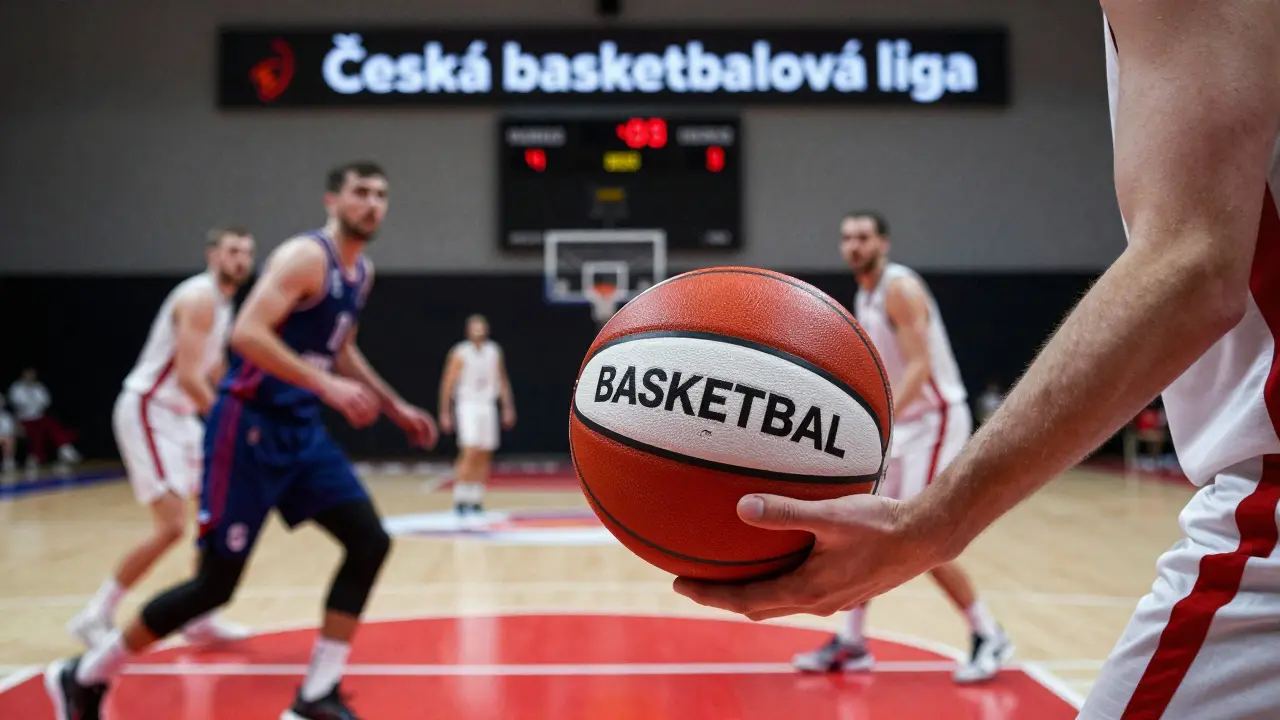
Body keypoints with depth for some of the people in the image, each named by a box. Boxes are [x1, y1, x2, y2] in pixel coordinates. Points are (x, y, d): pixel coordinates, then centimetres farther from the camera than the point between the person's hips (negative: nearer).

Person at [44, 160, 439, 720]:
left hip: (302, 429, 9)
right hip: (251, 426, -9)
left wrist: (397, 408, 22)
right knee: (217, 581, -4)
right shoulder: (305, 256, -16)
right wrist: (327, 386, -31)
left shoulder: (362, 271, 13)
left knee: (370, 542, -3)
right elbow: (247, 334, -27)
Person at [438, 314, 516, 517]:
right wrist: (445, 413, -9)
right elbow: (448, 383, -6)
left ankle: (476, 500, 14)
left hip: (488, 407, 5)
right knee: (469, 453, -15)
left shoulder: (494, 352, 8)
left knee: (484, 457, 6)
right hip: (468, 406, -5)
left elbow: (502, 380, 15)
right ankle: (460, 499, -10)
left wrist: (508, 408, 10)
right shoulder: (460, 353, -6)